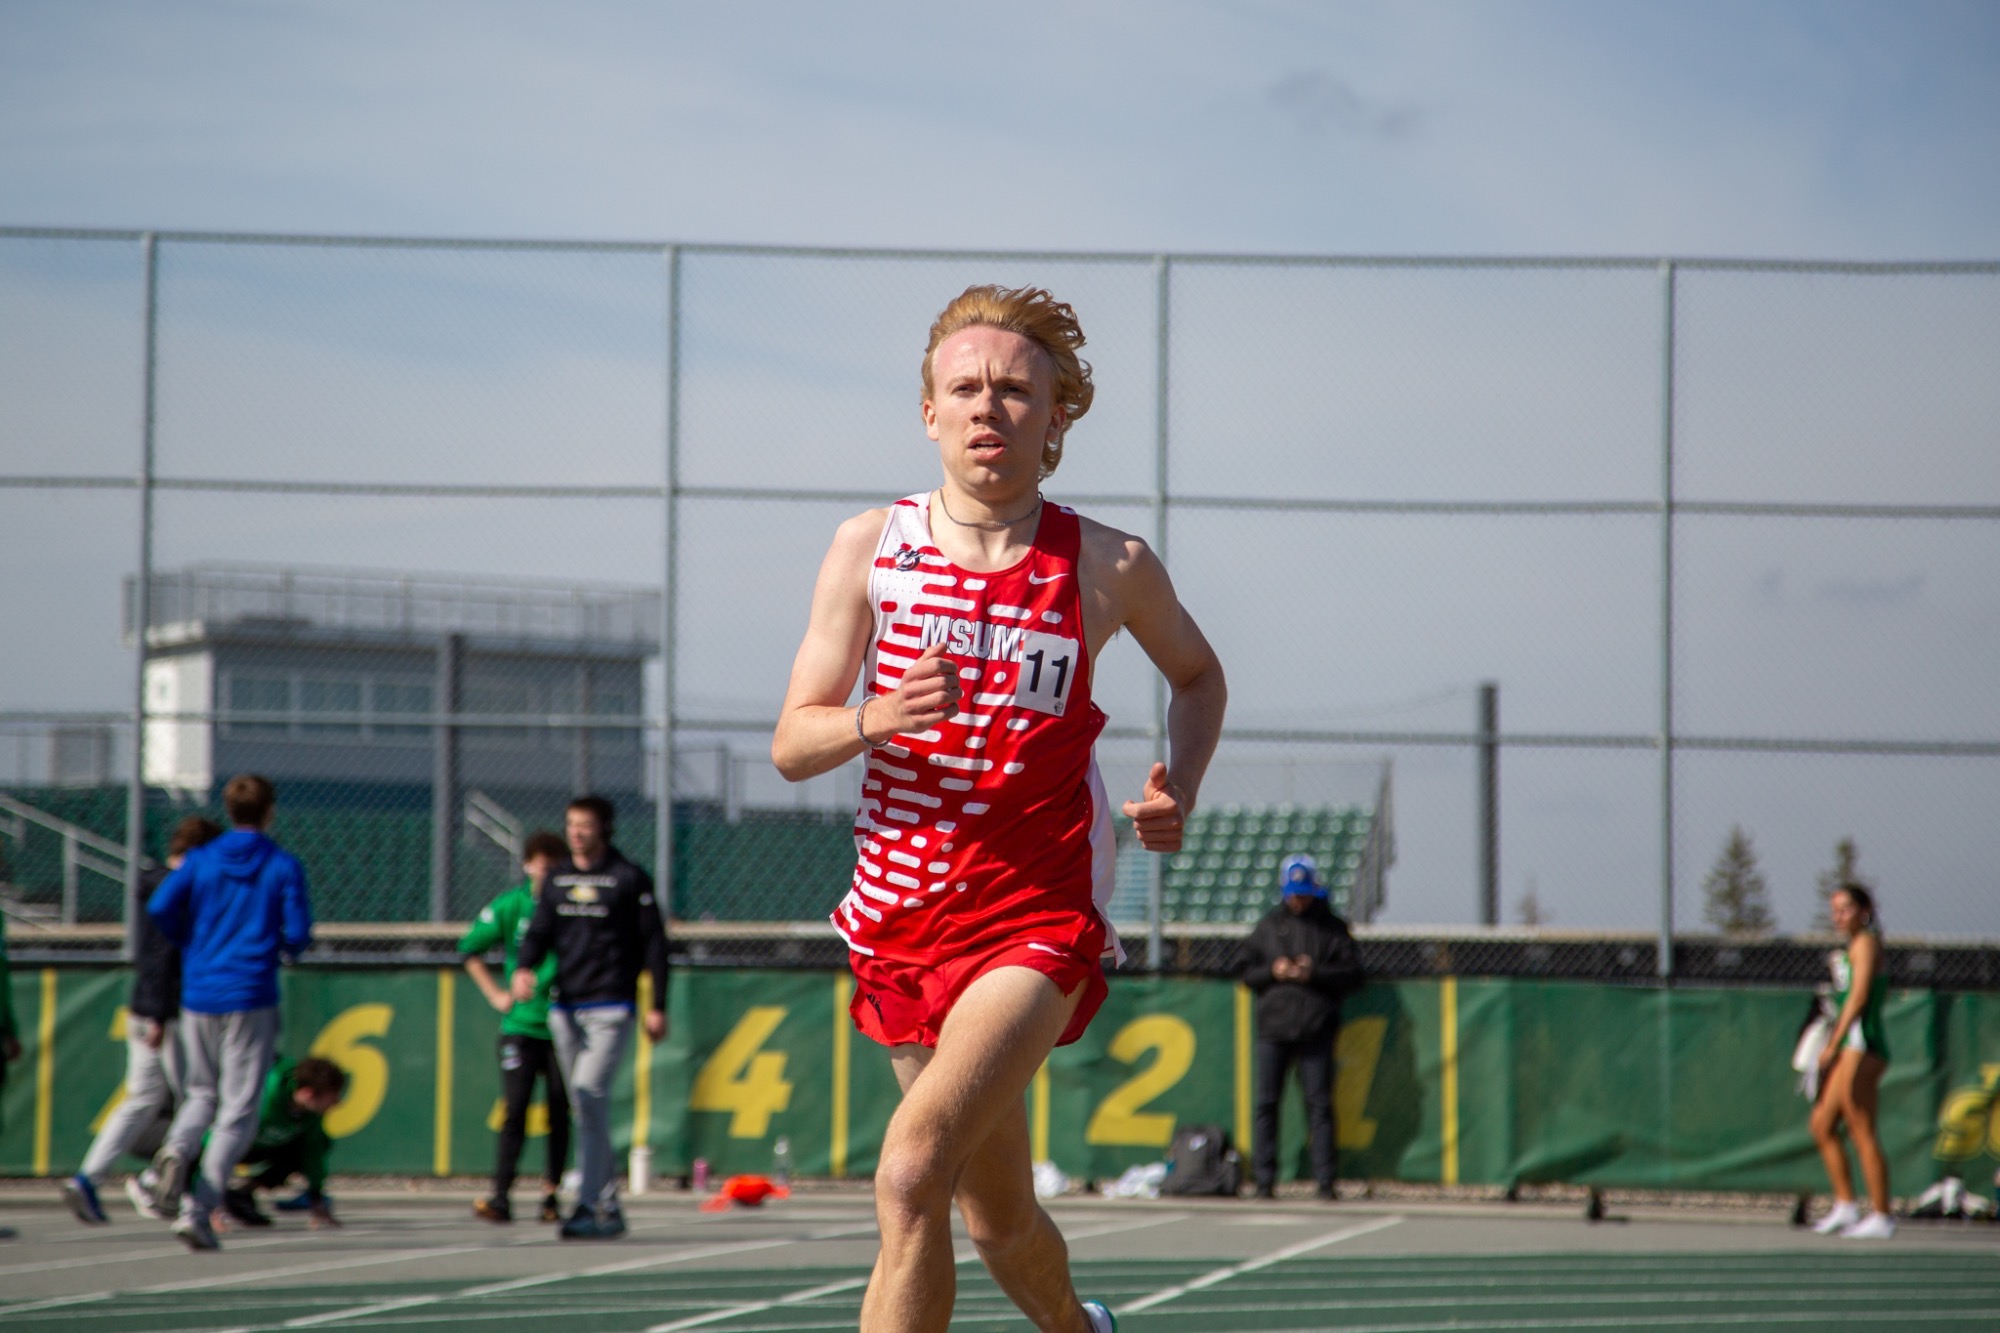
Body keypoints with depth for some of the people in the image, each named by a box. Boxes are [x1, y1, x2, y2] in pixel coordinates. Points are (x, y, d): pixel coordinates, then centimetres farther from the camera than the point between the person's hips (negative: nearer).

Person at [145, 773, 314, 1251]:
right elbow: (298, 932, -8)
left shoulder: (200, 861, 4)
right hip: (251, 998, -3)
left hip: (198, 994, 3)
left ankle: (177, 1150, -12)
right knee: (237, 1110, 0)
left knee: (202, 1093, 20)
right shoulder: (283, 866, -2)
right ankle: (197, 1210, -11)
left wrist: (190, 944, 10)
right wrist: (289, 949, 16)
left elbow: (161, 907, -8)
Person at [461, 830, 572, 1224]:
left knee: (560, 1113, 3)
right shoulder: (509, 906, 1)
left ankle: (550, 1195, 12)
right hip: (520, 1025, -1)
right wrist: (495, 994, 3)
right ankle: (500, 1195, -9)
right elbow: (469, 949, 10)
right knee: (516, 1108, -8)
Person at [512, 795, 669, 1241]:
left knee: (589, 1093, -19)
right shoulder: (558, 879, 14)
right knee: (583, 1108, 6)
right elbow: (539, 930, 10)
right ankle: (609, 1208, 12)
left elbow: (654, 943, 0)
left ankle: (588, 1206, -21)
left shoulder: (630, 879, -1)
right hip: (564, 1005, 6)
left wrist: (657, 1006, -4)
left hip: (611, 1007, -6)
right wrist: (524, 967, -12)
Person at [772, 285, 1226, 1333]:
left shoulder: (1111, 568, -2)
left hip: (1038, 922, -3)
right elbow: (790, 745, 0)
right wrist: (872, 722, -21)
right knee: (999, 1221, 15)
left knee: (911, 1172, -25)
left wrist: (1179, 791, 1)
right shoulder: (869, 548, 1)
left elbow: (1197, 673, 20)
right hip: (899, 921, 3)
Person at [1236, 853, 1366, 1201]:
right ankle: (1264, 1181, 3)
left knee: (1319, 1104, -2)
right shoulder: (1268, 925, 13)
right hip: (1273, 1028, 2)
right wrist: (1272, 972, -6)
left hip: (1316, 1029, -2)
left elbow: (1352, 974, 0)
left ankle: (1324, 1181, 0)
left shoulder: (1332, 928, 6)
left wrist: (1314, 973, -12)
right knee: (1266, 1102, 0)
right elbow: (1244, 970, 12)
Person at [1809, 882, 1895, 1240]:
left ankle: (1881, 1217, -8)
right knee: (1822, 1126, 10)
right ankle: (1845, 1206, 12)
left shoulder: (1866, 943, -7)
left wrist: (1833, 1045, -18)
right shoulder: (1850, 949, 20)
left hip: (1863, 1045, -10)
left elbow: (1858, 998, -15)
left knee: (1862, 1133, -9)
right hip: (1848, 1048, 10)